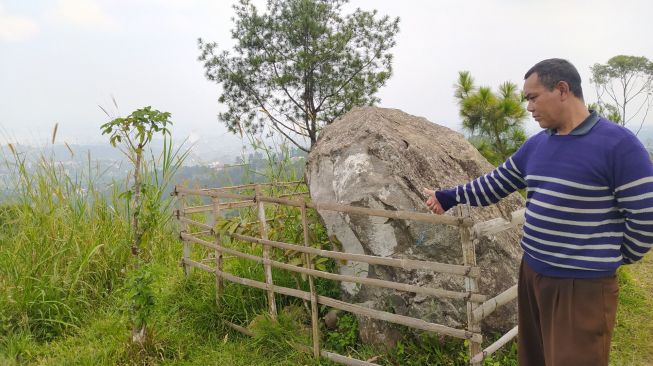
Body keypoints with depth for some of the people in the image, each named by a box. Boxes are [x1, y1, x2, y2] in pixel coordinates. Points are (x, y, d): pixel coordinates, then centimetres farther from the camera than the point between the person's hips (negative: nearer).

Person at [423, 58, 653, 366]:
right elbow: (496, 183, 16)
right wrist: (448, 197, 21)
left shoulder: (618, 144, -16)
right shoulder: (536, 145, 7)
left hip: (583, 286, -7)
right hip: (531, 273, 7)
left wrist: (613, 259, -1)